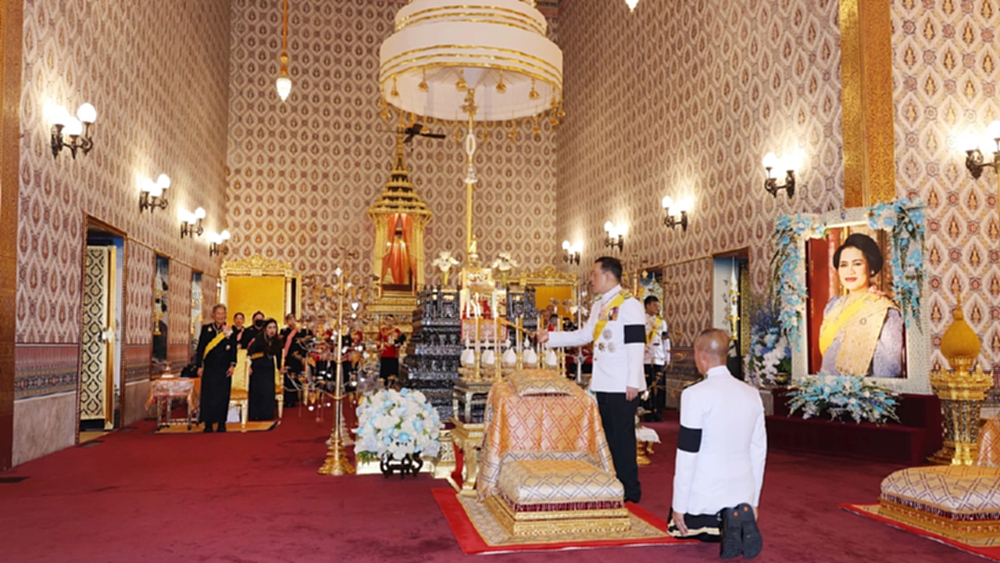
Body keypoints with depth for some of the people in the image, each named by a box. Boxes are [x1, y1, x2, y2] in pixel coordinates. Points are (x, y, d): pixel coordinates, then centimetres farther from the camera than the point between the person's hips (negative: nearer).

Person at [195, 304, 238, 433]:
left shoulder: (230, 330, 4)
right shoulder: (206, 329, 3)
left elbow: (233, 349, 4)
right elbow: (200, 348, 3)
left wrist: (232, 365, -4)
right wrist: (199, 366, -1)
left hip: (224, 369, 0)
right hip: (209, 368, 0)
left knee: (223, 396, 1)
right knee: (208, 395, 1)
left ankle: (221, 424, 8)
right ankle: (208, 424, 8)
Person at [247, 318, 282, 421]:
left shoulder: (277, 341, -2)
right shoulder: (259, 339, -15)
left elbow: (278, 355, 9)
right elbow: (250, 352, -14)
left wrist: (279, 367, 14)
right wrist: (249, 366, -16)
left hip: (269, 369, 4)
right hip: (257, 369, -4)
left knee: (269, 391, 0)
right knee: (257, 391, -4)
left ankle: (267, 414, 9)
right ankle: (255, 415, 5)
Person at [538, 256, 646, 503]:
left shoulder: (628, 304, -11)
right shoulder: (598, 306, 16)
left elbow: (636, 344, -15)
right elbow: (584, 335, 21)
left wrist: (633, 382, -18)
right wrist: (550, 337, 14)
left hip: (622, 386, -8)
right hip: (603, 384, 8)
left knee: (622, 437, -2)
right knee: (608, 436, 14)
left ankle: (629, 490, 9)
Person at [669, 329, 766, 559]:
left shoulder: (695, 395, -16)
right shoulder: (752, 394, 3)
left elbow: (687, 455, -15)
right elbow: (758, 452, 8)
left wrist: (679, 506, -7)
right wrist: (753, 502, 16)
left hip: (705, 495, -6)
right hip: (743, 493, 6)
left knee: (678, 528, 22)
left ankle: (719, 523, -7)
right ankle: (741, 516, 1)